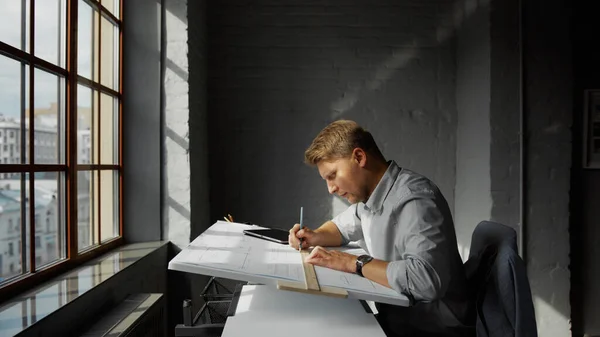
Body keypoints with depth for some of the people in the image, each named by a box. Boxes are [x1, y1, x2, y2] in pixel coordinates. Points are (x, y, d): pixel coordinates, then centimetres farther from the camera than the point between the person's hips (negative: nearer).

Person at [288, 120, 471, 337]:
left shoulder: (414, 199, -25)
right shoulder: (369, 195, 3)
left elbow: (427, 280, -37)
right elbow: (342, 225, 22)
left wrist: (353, 263, -26)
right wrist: (316, 237, 1)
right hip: (393, 317, 7)